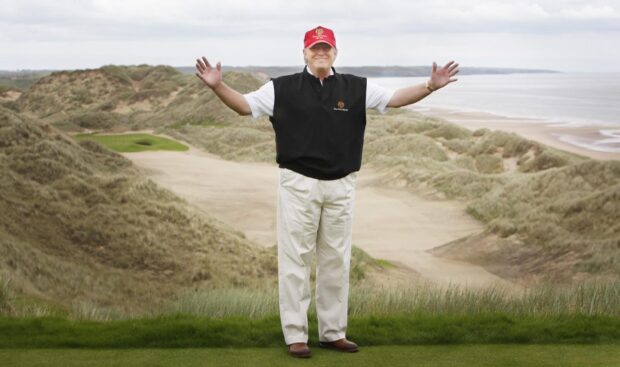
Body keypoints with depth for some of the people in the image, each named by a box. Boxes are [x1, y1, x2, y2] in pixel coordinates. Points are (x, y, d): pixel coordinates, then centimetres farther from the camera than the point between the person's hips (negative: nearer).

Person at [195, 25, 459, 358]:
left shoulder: (356, 88, 7)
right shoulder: (282, 88, 1)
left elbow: (396, 98, 6)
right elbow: (244, 105, 0)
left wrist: (430, 86, -7)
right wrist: (217, 86, -16)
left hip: (341, 187, 3)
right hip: (298, 184, -3)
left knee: (336, 262, 10)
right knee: (294, 261, -1)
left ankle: (332, 332, 22)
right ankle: (295, 335, 8)